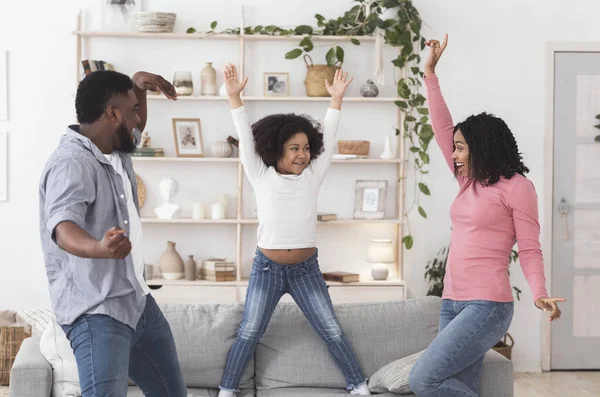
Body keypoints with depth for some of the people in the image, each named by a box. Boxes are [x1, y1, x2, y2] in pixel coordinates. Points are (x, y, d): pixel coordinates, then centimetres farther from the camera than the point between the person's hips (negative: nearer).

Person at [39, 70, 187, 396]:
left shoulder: (115, 151, 11)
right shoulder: (72, 163, -21)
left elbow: (135, 130, 35)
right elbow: (63, 226, -38)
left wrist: (138, 85, 15)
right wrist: (99, 248, -60)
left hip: (137, 301, 10)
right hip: (97, 311, -10)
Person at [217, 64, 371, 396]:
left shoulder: (312, 177, 2)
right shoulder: (261, 177, -3)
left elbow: (328, 139, 1)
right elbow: (246, 139, -8)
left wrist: (336, 98, -4)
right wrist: (234, 96, -14)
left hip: (306, 269, 2)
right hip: (267, 268, -1)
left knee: (332, 332, 4)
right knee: (249, 333, 4)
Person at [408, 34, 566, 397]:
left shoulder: (516, 186, -5)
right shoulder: (469, 183, 15)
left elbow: (530, 249, -6)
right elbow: (443, 129, 18)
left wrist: (540, 294, -22)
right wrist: (431, 74, 17)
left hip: (487, 305, -7)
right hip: (453, 304, 7)